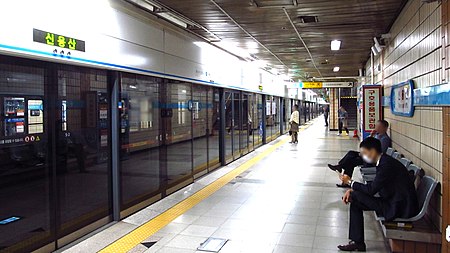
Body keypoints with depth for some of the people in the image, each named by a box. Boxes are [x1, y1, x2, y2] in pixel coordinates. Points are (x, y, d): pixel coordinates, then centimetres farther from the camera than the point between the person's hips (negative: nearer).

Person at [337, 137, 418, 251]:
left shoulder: (387, 164, -20)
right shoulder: (384, 161, 11)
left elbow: (372, 189, -20)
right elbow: (373, 186, 16)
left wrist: (350, 182, -6)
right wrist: (352, 190, 3)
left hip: (400, 207, -10)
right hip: (394, 201, 10)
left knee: (355, 196, -12)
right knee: (355, 200, 7)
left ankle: (358, 242, 2)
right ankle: (357, 242, 9)